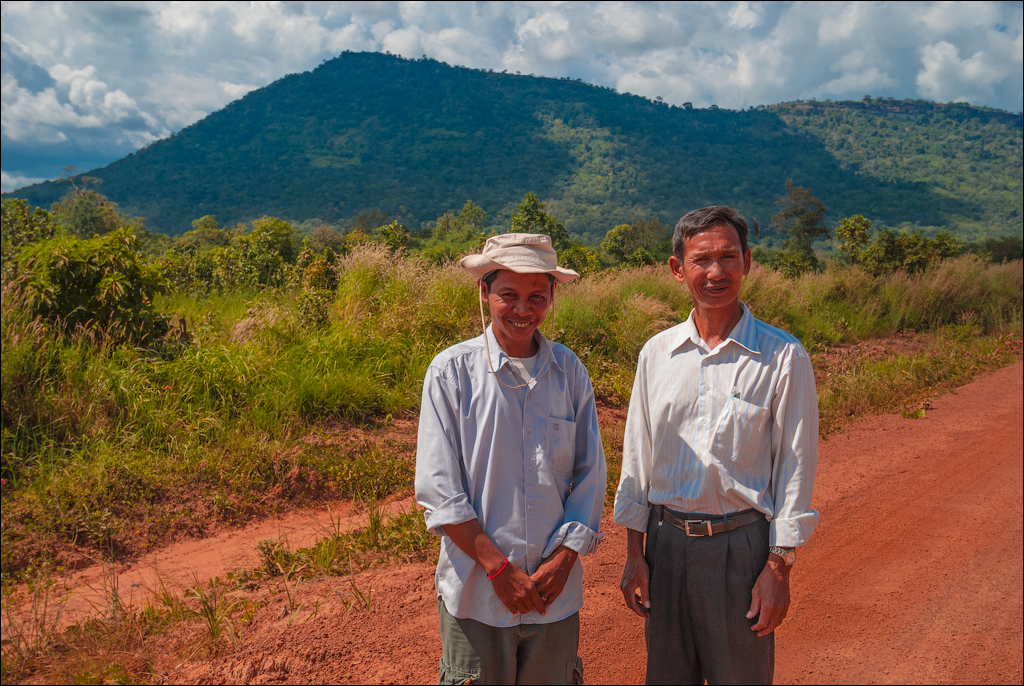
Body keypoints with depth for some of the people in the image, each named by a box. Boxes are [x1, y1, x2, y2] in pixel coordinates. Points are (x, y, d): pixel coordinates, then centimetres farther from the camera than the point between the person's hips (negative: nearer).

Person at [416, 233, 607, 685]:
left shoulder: (570, 372, 0)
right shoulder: (451, 371, -8)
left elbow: (590, 475, 5)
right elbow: (437, 487, -9)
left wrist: (564, 559, -5)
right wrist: (499, 567, -12)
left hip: (557, 593, 3)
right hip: (476, 593, -2)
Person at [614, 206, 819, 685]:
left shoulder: (783, 357, -6)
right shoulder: (657, 353, 4)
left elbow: (795, 466, -4)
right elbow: (637, 456, 8)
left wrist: (779, 566, -7)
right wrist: (634, 552, 7)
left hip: (741, 544, -3)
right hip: (666, 541, 3)